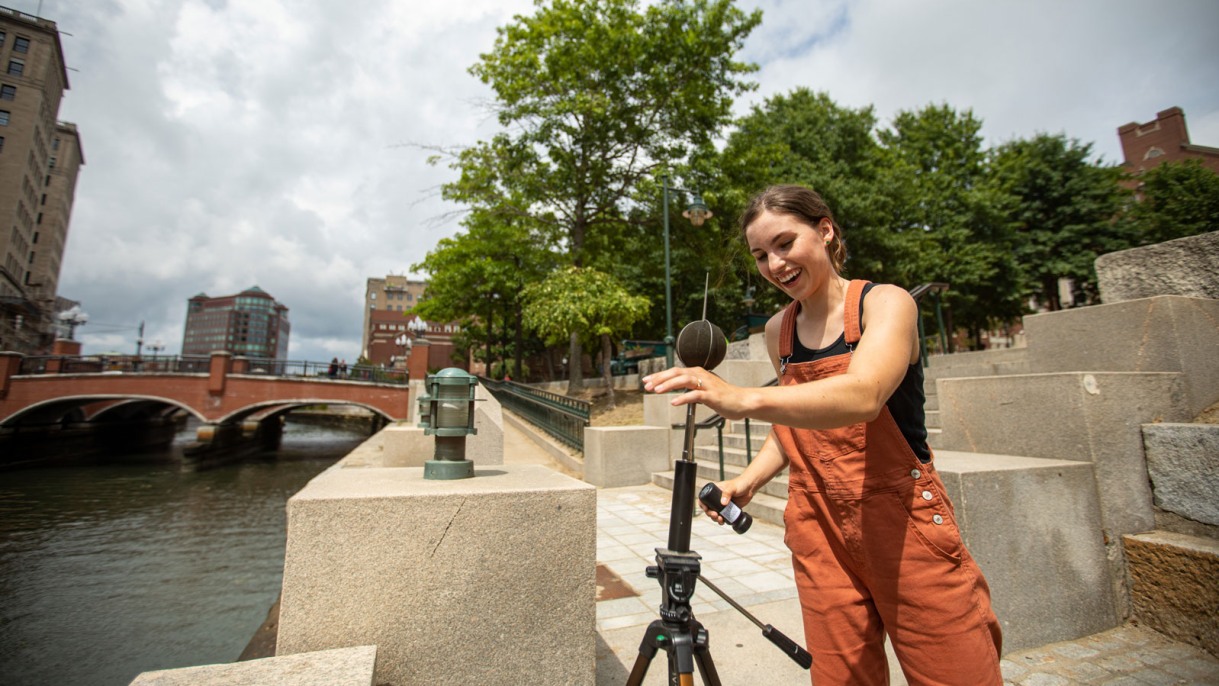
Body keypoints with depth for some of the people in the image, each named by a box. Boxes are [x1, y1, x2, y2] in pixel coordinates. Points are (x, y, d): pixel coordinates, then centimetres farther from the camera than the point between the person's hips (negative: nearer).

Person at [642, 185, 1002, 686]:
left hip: (905, 525, -3)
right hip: (818, 534, 4)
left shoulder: (885, 303, -9)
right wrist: (748, 480, 0)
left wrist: (746, 400, -45)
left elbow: (862, 396, -30)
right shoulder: (777, 332, 5)